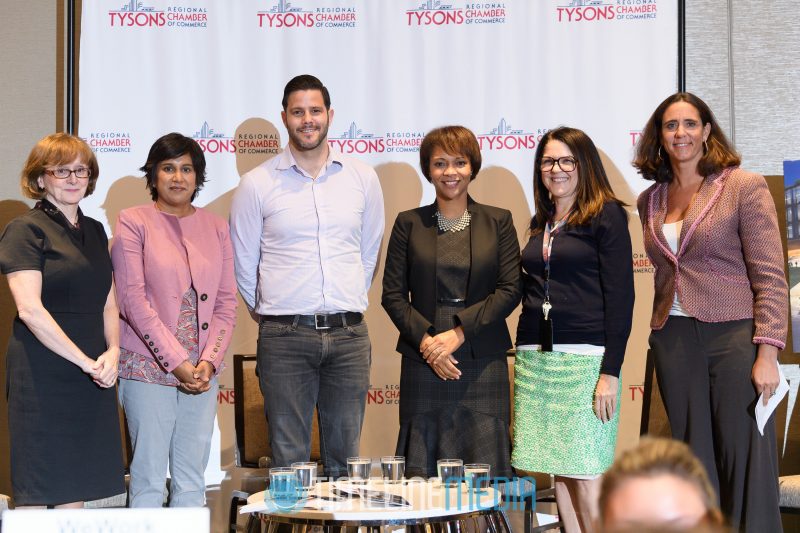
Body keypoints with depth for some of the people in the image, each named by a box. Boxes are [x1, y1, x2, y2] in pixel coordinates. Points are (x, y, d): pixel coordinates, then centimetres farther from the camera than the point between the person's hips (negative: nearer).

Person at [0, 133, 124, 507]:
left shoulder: (94, 231, 16)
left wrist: (112, 351, -2)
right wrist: (85, 361, -16)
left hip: (93, 377, 6)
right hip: (43, 376, -6)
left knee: (76, 490, 7)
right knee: (36, 493, -2)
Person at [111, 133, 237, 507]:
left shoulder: (215, 227, 11)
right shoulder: (134, 222, 0)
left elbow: (226, 302, 8)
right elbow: (133, 300, -8)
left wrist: (209, 361, -6)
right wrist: (176, 361, -13)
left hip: (202, 372, 4)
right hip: (148, 367, -4)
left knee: (192, 479, 7)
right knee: (148, 478, -1)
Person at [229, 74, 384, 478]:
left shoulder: (362, 178, 7)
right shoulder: (257, 184, 0)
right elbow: (243, 263, 7)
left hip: (349, 334, 2)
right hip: (284, 338, -2)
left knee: (345, 458, 7)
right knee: (289, 460, 1)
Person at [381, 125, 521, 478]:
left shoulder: (498, 222, 7)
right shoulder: (409, 223, 8)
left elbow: (510, 289, -1)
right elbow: (392, 294, 4)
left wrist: (459, 332, -10)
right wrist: (425, 340, -9)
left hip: (482, 365, 0)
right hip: (423, 364, 0)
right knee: (421, 475, -1)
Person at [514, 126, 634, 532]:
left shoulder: (606, 215, -1)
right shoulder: (541, 223, 17)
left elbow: (621, 296, -7)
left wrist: (610, 372, -14)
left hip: (585, 359, -6)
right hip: (534, 358, 6)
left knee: (586, 476, -7)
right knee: (559, 475, 5)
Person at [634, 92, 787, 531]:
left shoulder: (744, 186, -3)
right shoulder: (650, 201, 12)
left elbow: (770, 277, -7)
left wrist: (767, 351, -15)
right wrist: (659, 338, 8)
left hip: (733, 334, -5)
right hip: (674, 342, 5)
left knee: (745, 459, -2)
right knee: (695, 462, 8)